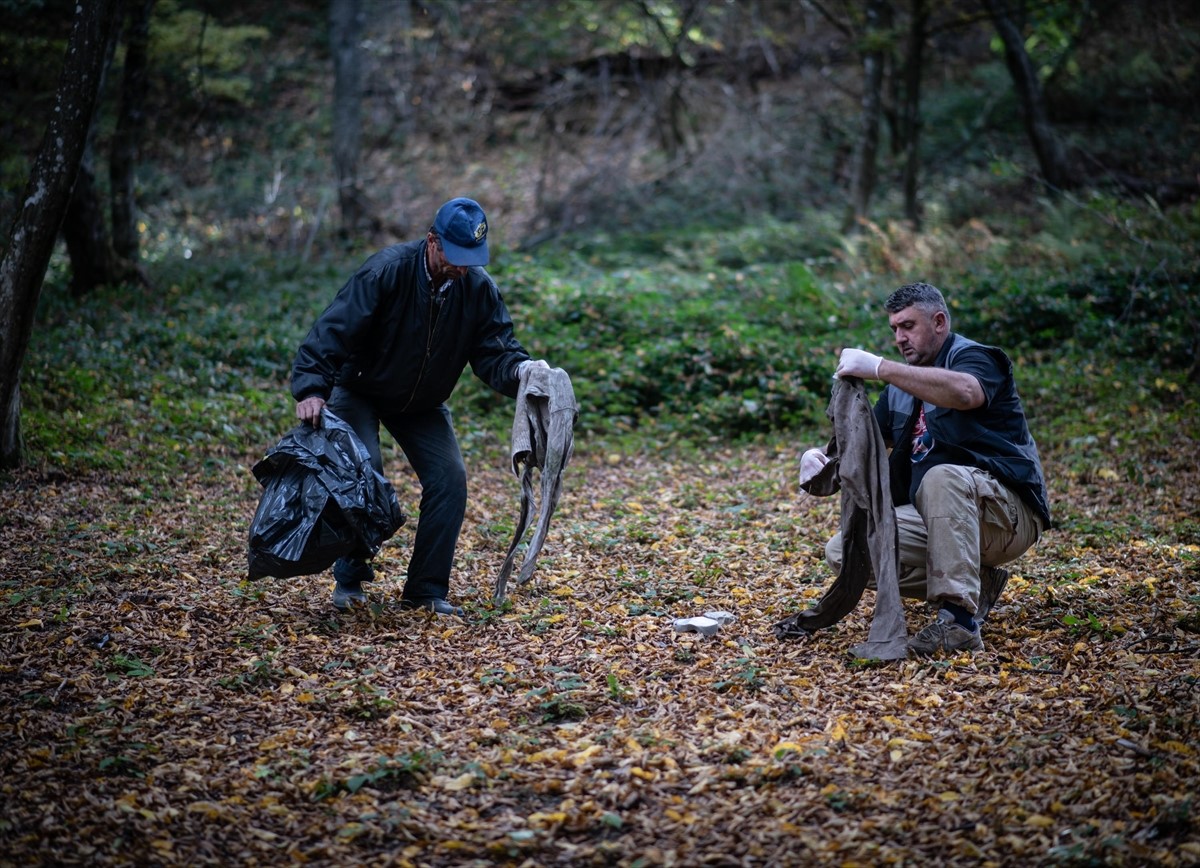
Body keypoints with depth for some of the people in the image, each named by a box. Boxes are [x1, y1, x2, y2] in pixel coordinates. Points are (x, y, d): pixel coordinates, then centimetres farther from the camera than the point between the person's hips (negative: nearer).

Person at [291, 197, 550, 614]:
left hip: (422, 404, 4)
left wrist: (521, 370, -41)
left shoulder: (479, 289, -15)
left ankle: (427, 591, 2)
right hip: (359, 392, -4)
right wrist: (312, 389, -44)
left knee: (450, 478, -10)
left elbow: (495, 352, -17)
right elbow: (334, 328, -32)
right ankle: (349, 580, 1)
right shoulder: (387, 270, -27)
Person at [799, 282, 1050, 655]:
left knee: (942, 477, -39)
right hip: (934, 523, 8)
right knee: (843, 551, -11)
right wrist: (819, 456, -6)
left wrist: (879, 367, -35)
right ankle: (976, 586, -4)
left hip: (1007, 514, -8)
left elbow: (965, 393, -33)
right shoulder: (903, 384, 17)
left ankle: (959, 621, -42)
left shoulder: (973, 357, -7)